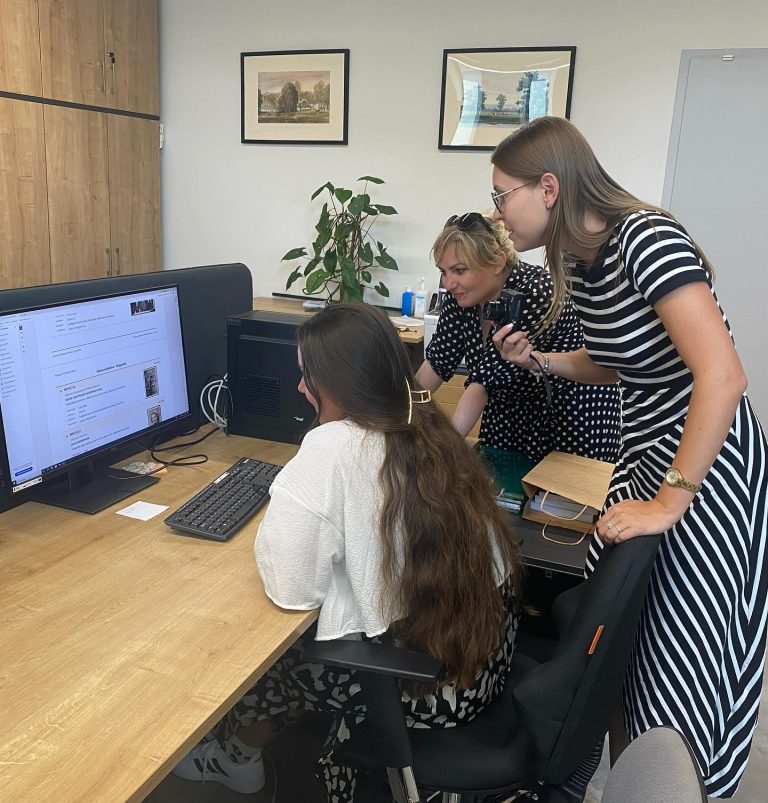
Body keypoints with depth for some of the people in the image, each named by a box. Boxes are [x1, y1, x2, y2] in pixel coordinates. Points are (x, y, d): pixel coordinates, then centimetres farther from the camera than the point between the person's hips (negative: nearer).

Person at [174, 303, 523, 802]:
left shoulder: (332, 448, -22)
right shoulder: (431, 426, 0)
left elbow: (291, 588, -17)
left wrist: (283, 513, -2)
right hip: (487, 655, 6)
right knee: (311, 646, 25)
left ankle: (237, 757, 46)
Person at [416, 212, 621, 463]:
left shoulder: (534, 294, -32)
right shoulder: (460, 296, -13)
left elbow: (485, 382, -35)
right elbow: (437, 364, -4)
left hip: (576, 411, -6)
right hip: (511, 409, 6)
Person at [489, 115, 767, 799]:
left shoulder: (645, 237, -21)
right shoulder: (581, 261, 4)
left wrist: (668, 503, -23)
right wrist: (538, 360, 1)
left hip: (705, 467, -8)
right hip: (645, 459, 8)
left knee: (683, 663, 3)